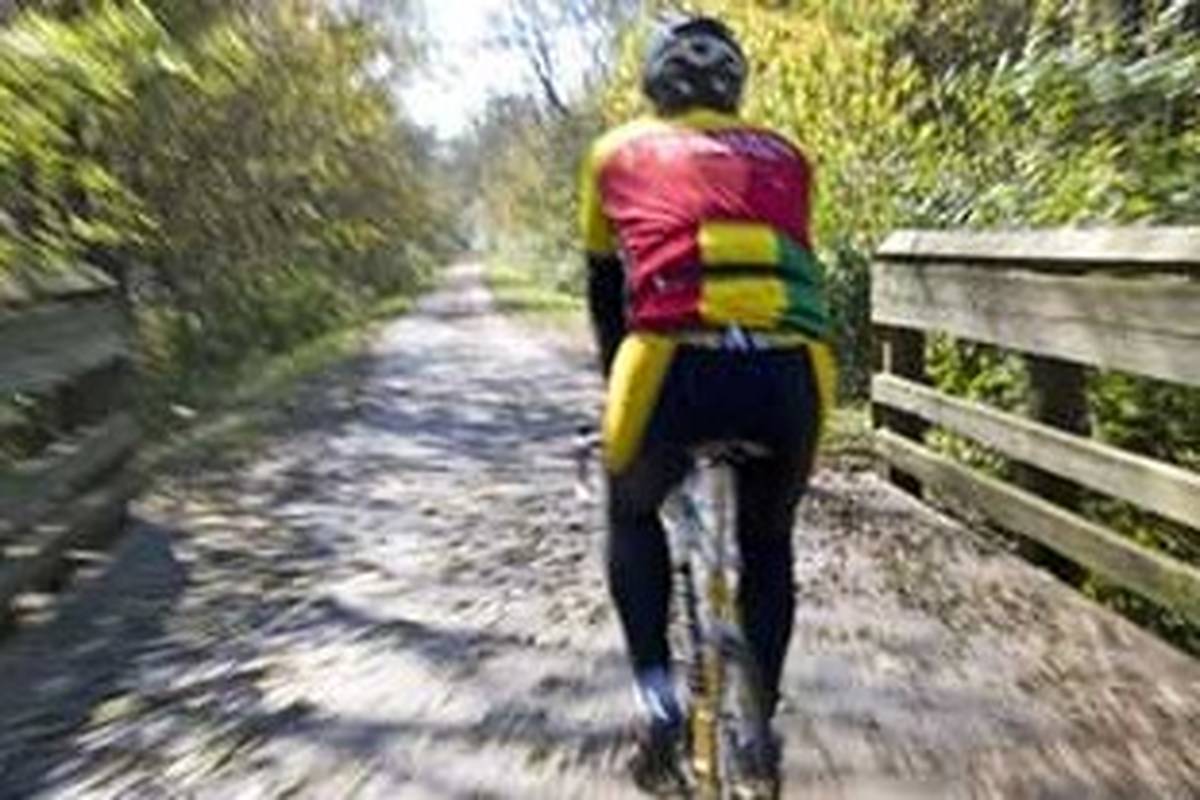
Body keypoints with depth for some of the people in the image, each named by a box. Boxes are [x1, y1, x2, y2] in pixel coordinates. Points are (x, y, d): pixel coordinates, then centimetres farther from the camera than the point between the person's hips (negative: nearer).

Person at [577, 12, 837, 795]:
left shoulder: (619, 153, 22)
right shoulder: (785, 157, 26)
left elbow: (606, 290, 28)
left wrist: (617, 386, 40)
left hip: (680, 369, -2)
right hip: (790, 373, 3)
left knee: (633, 514, 29)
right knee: (768, 546, 29)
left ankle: (656, 686, 19)